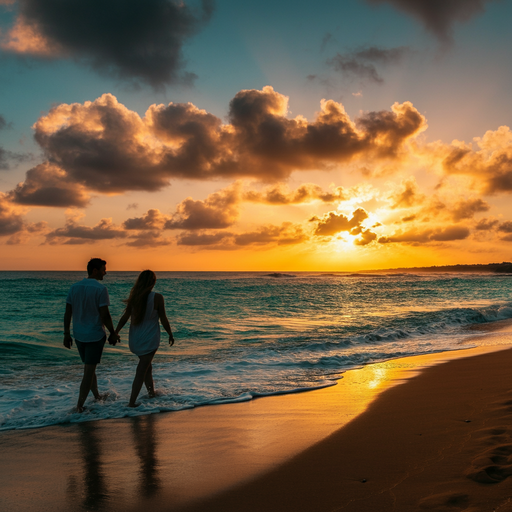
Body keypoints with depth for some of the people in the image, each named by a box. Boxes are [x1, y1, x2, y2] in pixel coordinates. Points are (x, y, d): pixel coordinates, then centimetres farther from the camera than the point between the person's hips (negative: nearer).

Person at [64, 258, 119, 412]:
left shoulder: (74, 287, 2)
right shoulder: (101, 289, -16)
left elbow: (67, 313, 4)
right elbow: (104, 315, -17)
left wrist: (67, 334, 11)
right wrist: (113, 333, -5)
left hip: (78, 335, 6)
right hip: (95, 335, -6)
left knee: (89, 367, 21)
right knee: (89, 371, 2)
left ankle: (97, 396, 36)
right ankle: (79, 406, 4)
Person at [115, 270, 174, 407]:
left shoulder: (134, 297, -5)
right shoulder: (157, 298, -16)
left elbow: (125, 317, -6)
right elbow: (163, 319, -9)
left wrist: (115, 332, -1)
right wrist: (170, 334, 4)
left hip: (135, 338, 5)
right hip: (150, 339, -5)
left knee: (147, 365, 25)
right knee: (141, 371, 2)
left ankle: (151, 391, 39)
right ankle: (132, 402, 1)